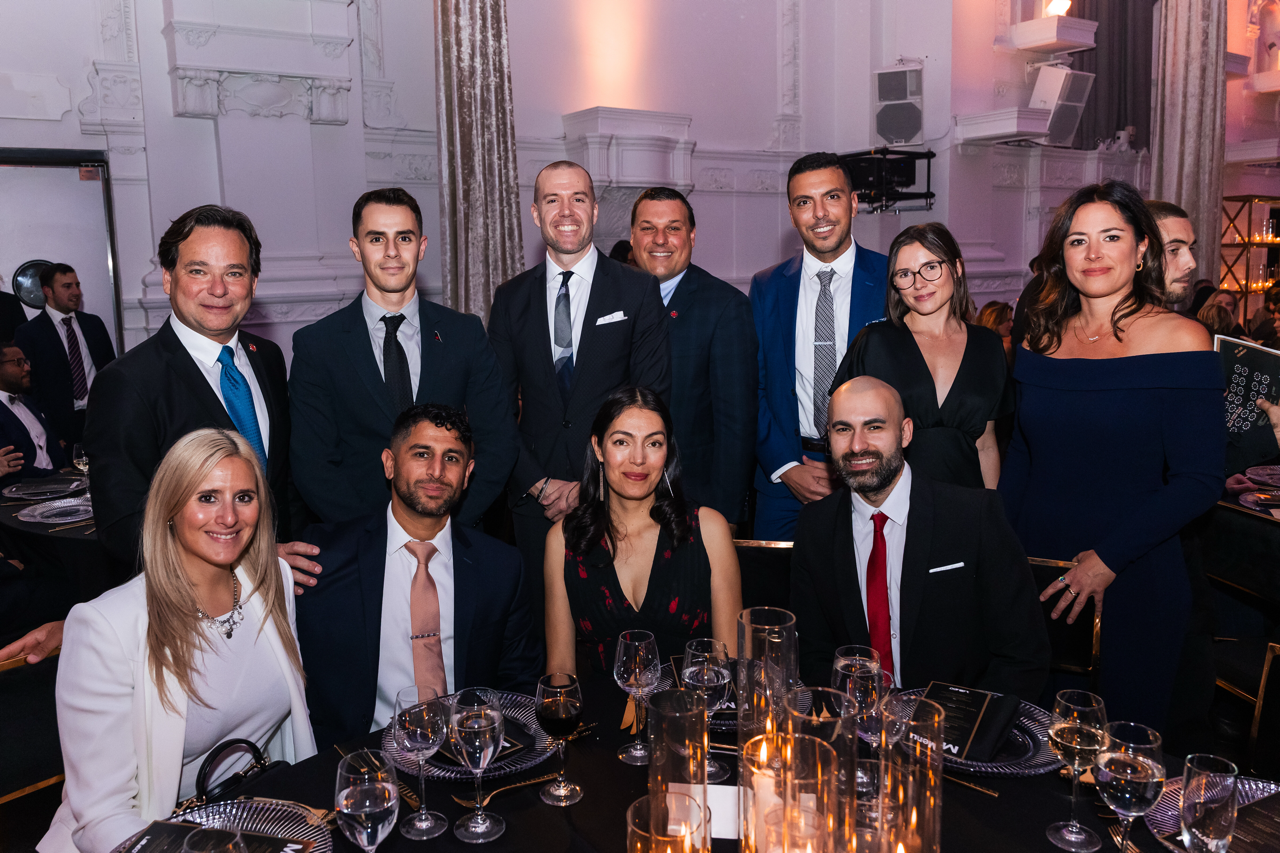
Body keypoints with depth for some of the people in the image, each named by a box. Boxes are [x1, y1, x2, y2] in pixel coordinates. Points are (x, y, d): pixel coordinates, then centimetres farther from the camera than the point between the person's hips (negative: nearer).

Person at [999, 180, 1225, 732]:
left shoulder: (1181, 339, -8)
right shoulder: (1042, 337, 5)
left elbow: (1199, 481, -11)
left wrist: (1108, 559, -16)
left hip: (1131, 583, -3)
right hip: (1032, 574, 4)